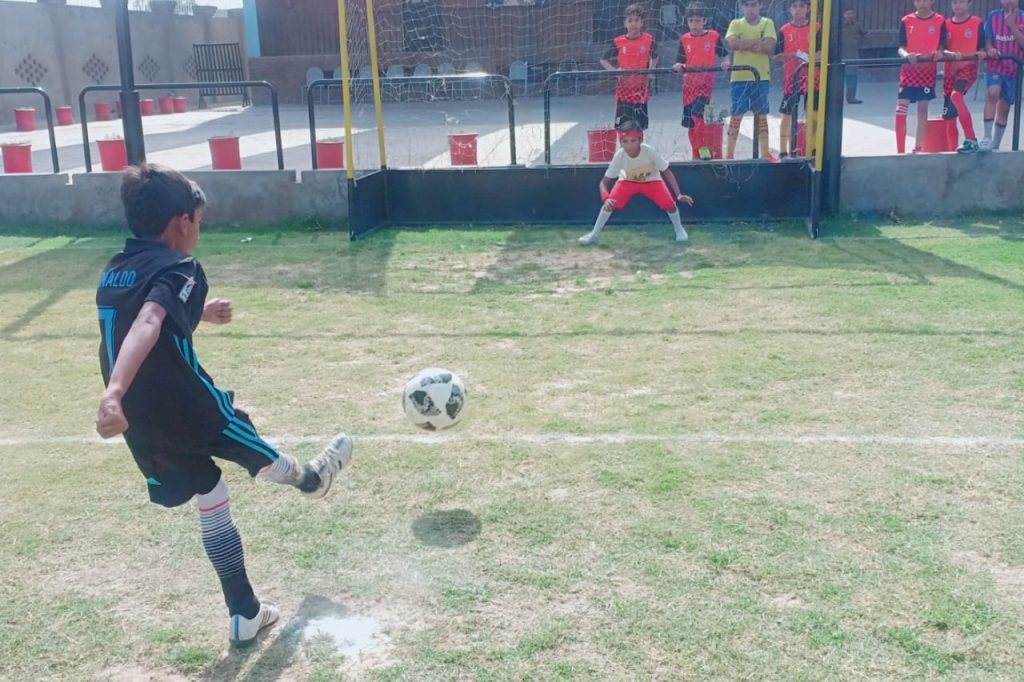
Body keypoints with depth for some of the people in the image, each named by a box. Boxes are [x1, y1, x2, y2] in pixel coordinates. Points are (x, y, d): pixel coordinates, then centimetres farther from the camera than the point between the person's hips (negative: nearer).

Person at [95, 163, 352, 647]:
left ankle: (245, 614, 26)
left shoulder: (114, 272, 12)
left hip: (142, 420, 8)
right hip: (186, 405, -8)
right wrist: (115, 393, -47)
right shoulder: (178, 268, -14)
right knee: (257, 455, 23)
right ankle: (311, 479, 55)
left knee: (210, 500, 19)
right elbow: (146, 326, -33)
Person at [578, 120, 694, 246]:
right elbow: (604, 182, -28)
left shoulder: (649, 151, -36)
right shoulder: (619, 156, -34)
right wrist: (606, 198, -49)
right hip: (628, 181, 1)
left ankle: (679, 229, 13)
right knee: (610, 203, -19)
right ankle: (594, 234, 0)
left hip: (651, 180, -1)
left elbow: (667, 172, -25)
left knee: (669, 203, -18)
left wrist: (678, 194, -35)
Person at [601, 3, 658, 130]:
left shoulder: (649, 40, -2)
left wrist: (651, 70, -2)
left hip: (641, 88, 1)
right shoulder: (618, 42, -4)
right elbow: (603, 60, 5)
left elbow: (654, 57, 17)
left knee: (639, 126, 7)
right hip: (624, 88, -1)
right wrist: (614, 70, -12)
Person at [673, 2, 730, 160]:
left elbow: (725, 54, 7)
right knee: (690, 122, 6)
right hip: (689, 84, 4)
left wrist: (725, 63, -14)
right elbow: (680, 61, 4)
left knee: (697, 113, -24)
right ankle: (696, 154, 18)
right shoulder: (684, 39, 5)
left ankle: (703, 147, -11)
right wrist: (678, 66, -18)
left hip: (706, 83, -3)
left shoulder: (713, 36, 0)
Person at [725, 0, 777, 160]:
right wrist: (758, 41, -11)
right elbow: (733, 43, -15)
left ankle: (765, 153, 14)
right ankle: (729, 154, 6)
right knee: (736, 116, 0)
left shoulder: (767, 23, 5)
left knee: (761, 115, 8)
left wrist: (744, 44, -11)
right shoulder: (736, 24, 4)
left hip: (761, 76, 1)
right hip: (740, 77, -1)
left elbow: (769, 46, -11)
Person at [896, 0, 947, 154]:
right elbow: (901, 48, -1)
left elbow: (941, 48, 2)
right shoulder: (906, 21, 3)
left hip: (928, 70, 0)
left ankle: (918, 149, 12)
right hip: (909, 70, 0)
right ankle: (900, 151, -3)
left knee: (923, 109, 3)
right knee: (901, 109, -8)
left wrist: (939, 54, -20)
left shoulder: (940, 21, 2)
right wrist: (906, 55, -23)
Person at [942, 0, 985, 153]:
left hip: (968, 68, -4)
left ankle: (971, 140, -33)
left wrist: (981, 54, -16)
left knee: (956, 95, -34)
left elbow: (982, 49, 7)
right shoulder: (946, 24, 9)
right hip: (950, 71, 4)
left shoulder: (977, 23, 2)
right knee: (949, 117, 4)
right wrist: (951, 54, -19)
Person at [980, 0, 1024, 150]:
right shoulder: (993, 16, 1)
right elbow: (987, 40, 1)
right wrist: (989, 49, -21)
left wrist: (1012, 24, -18)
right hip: (995, 66, -2)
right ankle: (987, 137, -28)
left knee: (1004, 107, 9)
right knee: (993, 93, -30)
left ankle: (995, 145, 22)